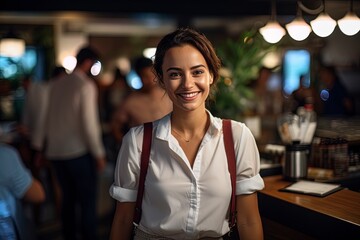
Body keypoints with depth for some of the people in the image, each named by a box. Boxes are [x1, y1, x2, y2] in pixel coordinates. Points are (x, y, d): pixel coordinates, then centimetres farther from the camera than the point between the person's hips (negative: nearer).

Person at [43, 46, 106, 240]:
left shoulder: (54, 85, 7)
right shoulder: (86, 85, -11)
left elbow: (46, 119, 9)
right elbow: (89, 123, -15)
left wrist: (47, 145, 18)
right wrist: (99, 154, -8)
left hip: (55, 151, 6)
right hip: (79, 151, -6)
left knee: (68, 198, 16)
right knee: (88, 201, 4)